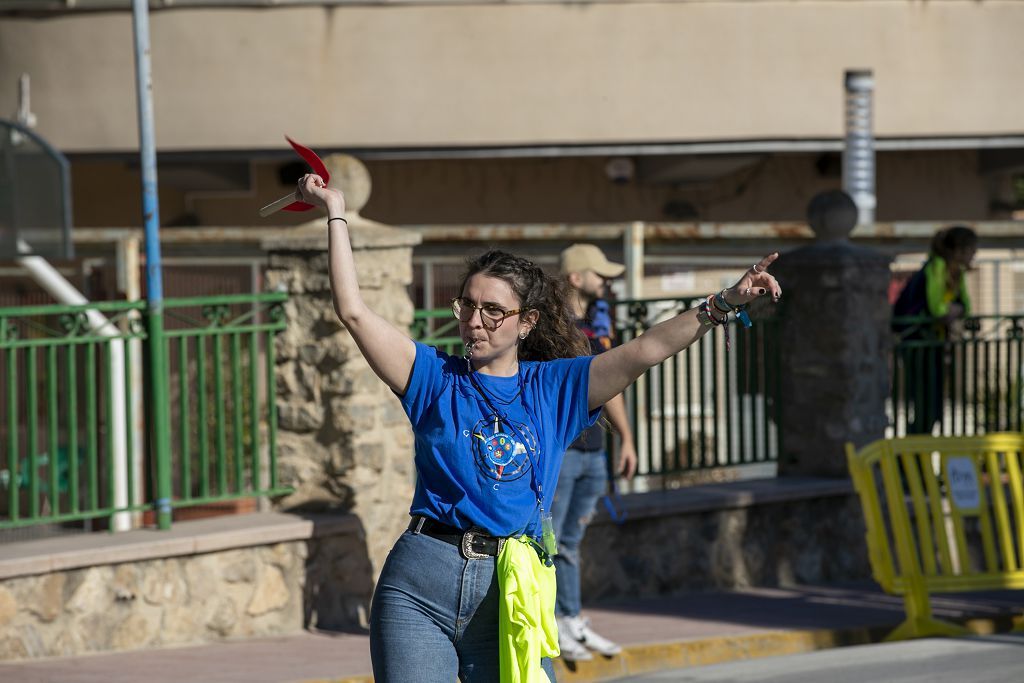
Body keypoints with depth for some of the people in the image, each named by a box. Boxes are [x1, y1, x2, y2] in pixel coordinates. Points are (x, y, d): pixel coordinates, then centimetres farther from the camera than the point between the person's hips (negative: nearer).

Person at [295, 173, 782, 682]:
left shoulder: (554, 388, 10)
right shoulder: (436, 378, 8)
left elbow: (647, 349, 4)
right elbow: (354, 312, 2)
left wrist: (722, 304, -5)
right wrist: (336, 215, 2)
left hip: (511, 591, 1)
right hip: (420, 585, -1)